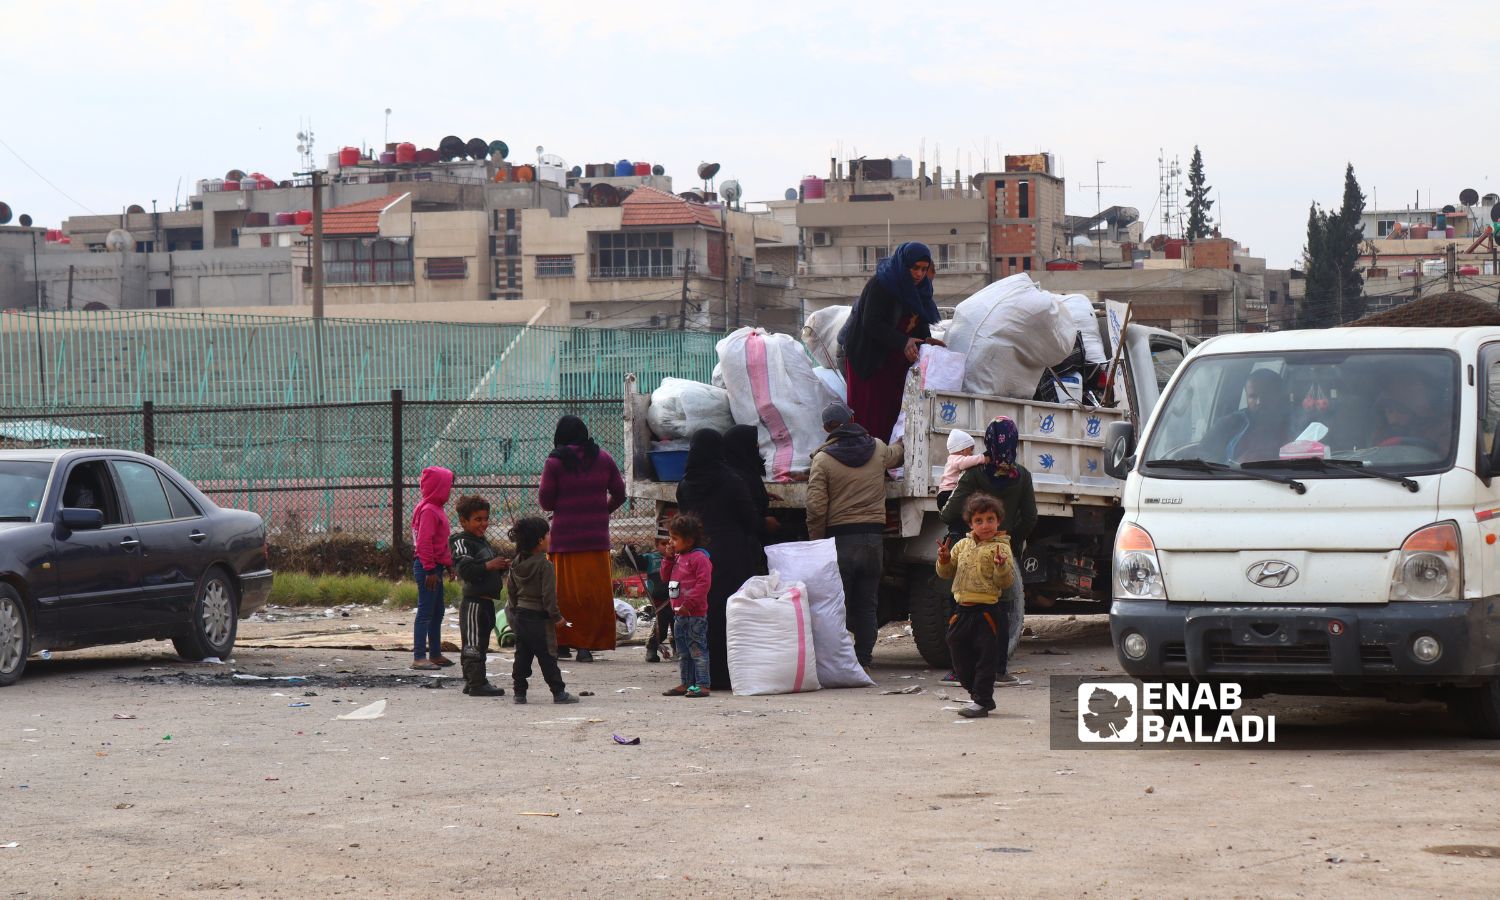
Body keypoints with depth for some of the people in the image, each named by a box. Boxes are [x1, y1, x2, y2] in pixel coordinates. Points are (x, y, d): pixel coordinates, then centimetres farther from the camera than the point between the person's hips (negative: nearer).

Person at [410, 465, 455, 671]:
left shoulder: (436, 509, 15)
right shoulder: (428, 511, -16)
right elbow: (424, 542, -22)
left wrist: (449, 564, 19)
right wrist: (430, 570, -22)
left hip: (435, 568, 10)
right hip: (428, 569, -10)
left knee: (437, 612, 16)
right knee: (425, 613, -9)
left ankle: (435, 654, 24)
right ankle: (419, 657, -8)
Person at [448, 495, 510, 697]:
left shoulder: (483, 541, 19)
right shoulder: (461, 542, -12)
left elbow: (491, 563, 29)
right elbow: (465, 569, -25)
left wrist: (502, 566, 8)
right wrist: (488, 566, -31)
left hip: (486, 601, 10)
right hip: (474, 602, -10)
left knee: (481, 643, 15)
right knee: (474, 643, -7)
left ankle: (472, 681, 22)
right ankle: (477, 683, -6)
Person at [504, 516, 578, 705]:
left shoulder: (516, 563, 7)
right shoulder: (545, 565, -16)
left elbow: (511, 589, 13)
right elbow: (549, 594, -18)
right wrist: (556, 616, -10)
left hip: (519, 616, 7)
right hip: (538, 618, -7)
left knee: (522, 654, 10)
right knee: (547, 656, -3)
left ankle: (519, 691, 10)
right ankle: (559, 692, 1)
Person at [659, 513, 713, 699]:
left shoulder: (699, 558, -13)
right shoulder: (678, 557, 15)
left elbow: (704, 583, -20)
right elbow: (666, 577, 20)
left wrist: (688, 604, -22)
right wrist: (668, 558, 5)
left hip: (695, 614, -10)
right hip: (679, 614, 10)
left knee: (697, 650, -7)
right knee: (682, 652, 14)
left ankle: (702, 684, -5)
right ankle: (686, 683, 22)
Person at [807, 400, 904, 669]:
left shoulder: (823, 459, -6)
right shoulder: (878, 450, 6)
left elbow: (816, 506, -12)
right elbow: (896, 454, 31)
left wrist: (817, 542, -2)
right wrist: (903, 441, 54)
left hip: (839, 537, -3)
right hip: (873, 535, 3)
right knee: (866, 605, 9)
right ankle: (863, 660, 8)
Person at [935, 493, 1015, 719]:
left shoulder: (1000, 548, -6)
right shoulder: (962, 546, 11)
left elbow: (1007, 582, -12)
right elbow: (946, 573, 16)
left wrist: (1001, 566, -30)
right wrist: (944, 559, -4)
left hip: (989, 610, -7)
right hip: (964, 610, 7)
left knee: (986, 656, -3)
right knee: (961, 657, 14)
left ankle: (981, 701, 2)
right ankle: (981, 693, 28)